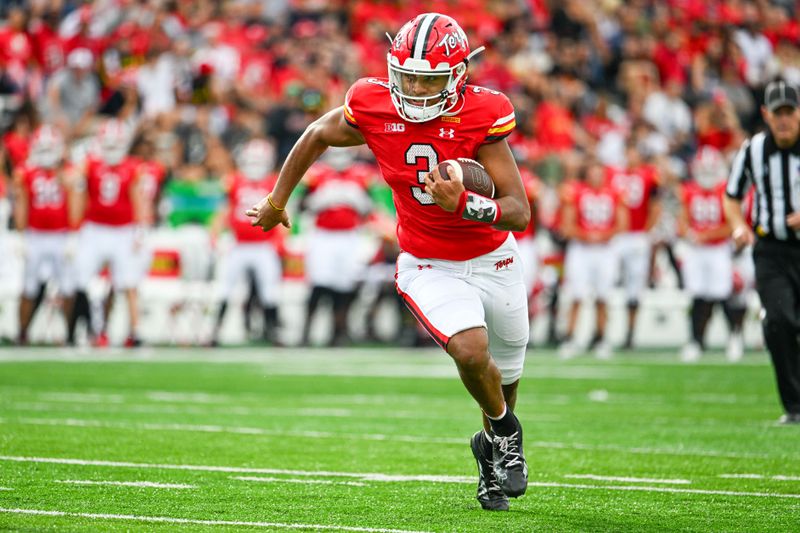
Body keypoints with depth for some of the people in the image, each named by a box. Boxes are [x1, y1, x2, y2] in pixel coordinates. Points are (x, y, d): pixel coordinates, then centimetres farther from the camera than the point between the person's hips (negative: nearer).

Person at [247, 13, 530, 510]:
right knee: (471, 352, -26)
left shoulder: (482, 115, -24)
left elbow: (520, 212, -23)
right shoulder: (375, 107, -19)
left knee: (504, 371, 19)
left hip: (493, 261, 1)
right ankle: (505, 431, 7)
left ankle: (496, 448, 52)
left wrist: (464, 203, -41)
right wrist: (277, 200, 16)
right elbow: (318, 135, 5)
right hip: (429, 266, -1)